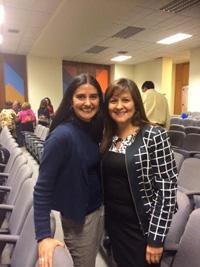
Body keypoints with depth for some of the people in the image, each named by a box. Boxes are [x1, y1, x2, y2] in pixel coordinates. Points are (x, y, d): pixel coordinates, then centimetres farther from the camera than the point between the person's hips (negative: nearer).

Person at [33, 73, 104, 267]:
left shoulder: (95, 129, -2)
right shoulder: (62, 135, -25)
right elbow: (42, 188, -23)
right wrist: (43, 235, -27)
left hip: (99, 209, 7)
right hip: (78, 217, -7)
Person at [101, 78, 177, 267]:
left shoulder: (154, 135, -17)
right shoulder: (107, 137, 0)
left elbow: (167, 188, -17)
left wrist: (156, 237, -16)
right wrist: (106, 214, 7)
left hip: (141, 225, -5)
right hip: (113, 220, 6)